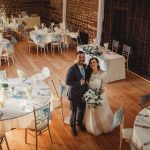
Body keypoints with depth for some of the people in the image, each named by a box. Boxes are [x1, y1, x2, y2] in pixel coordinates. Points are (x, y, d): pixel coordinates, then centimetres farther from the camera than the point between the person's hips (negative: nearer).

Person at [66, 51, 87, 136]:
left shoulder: (85, 67, -3)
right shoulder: (72, 69, -25)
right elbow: (67, 82, -25)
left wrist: (86, 82, -4)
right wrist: (79, 83, -31)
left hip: (83, 93, 6)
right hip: (74, 94, -6)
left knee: (82, 109, 23)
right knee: (74, 111, 13)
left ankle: (80, 122, 49)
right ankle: (73, 126, 37)